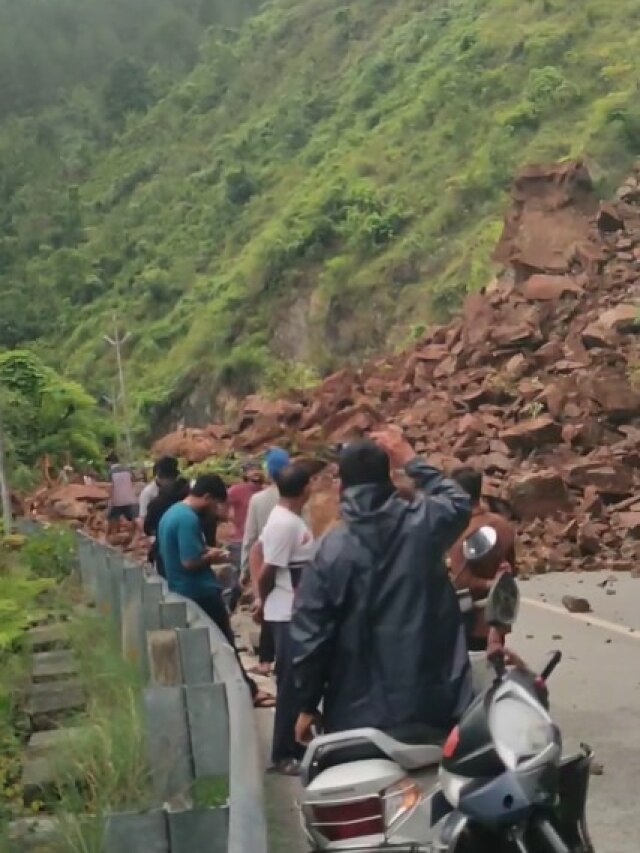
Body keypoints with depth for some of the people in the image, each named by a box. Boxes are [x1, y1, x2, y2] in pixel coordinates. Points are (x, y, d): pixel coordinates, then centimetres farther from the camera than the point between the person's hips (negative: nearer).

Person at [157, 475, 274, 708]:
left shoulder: (172, 512, 10)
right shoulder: (188, 519, -22)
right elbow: (190, 562, -27)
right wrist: (210, 557, -9)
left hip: (181, 592, 10)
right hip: (200, 593, -10)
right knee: (224, 645, 1)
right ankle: (248, 692, 10)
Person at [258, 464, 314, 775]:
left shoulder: (289, 519, 9)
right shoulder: (285, 523, -21)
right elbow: (267, 572, -20)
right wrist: (265, 601, -1)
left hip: (299, 611, 10)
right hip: (289, 615, -10)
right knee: (291, 684, -2)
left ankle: (294, 746, 27)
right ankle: (284, 755, 6)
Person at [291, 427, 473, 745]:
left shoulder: (332, 550, -7)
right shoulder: (421, 523, -4)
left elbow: (309, 632, -6)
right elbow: (459, 503, 20)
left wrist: (308, 705, 5)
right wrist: (412, 462, 24)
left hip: (359, 709, -1)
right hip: (430, 700, 1)